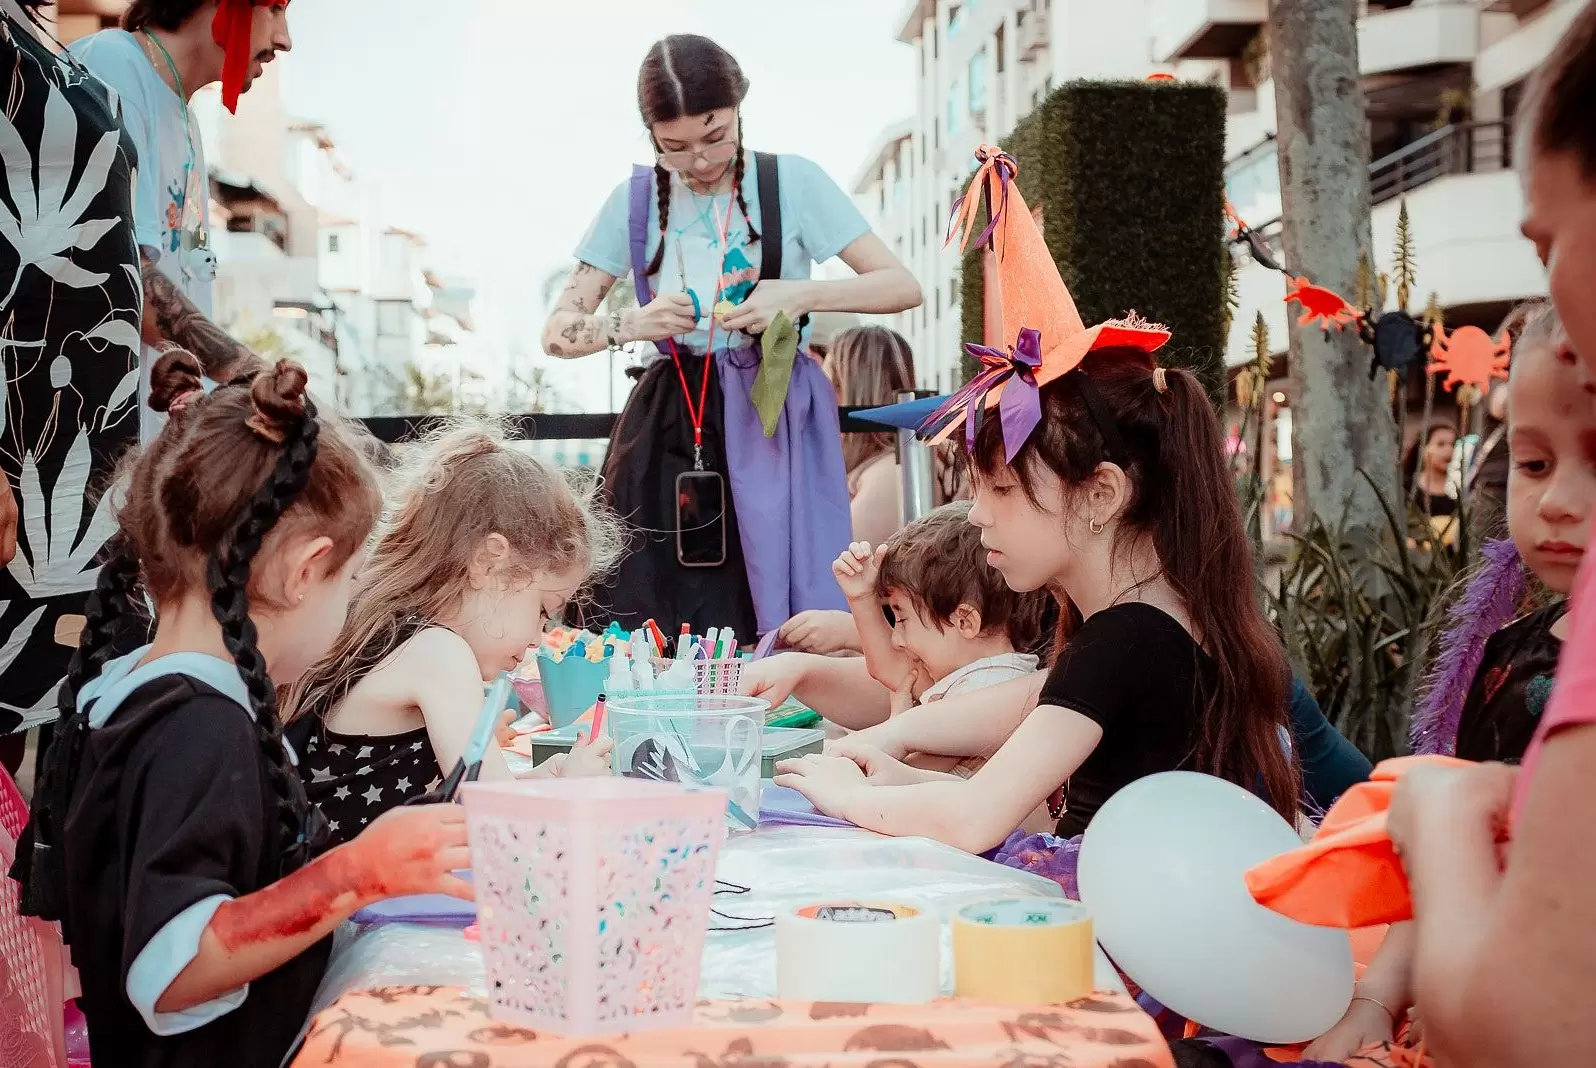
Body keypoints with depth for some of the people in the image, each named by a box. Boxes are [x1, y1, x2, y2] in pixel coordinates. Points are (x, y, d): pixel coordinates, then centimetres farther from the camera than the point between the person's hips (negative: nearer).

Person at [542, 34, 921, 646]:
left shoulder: (792, 182, 0)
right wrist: (630, 325, -16)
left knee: (790, 631, -8)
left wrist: (800, 295, -16)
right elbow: (557, 332, 5)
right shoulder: (636, 200, 5)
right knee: (658, 639, -4)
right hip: (670, 430, 2)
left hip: (775, 418, -1)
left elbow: (903, 286, -1)